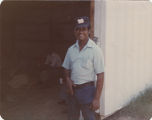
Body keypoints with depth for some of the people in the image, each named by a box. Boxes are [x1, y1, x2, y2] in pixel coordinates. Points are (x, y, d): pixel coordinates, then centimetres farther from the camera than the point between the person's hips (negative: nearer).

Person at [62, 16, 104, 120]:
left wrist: (97, 98, -17)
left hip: (87, 89, -5)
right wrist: (68, 79, -6)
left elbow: (100, 76, -15)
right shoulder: (71, 49, 3)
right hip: (73, 89, 5)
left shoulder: (95, 50, -13)